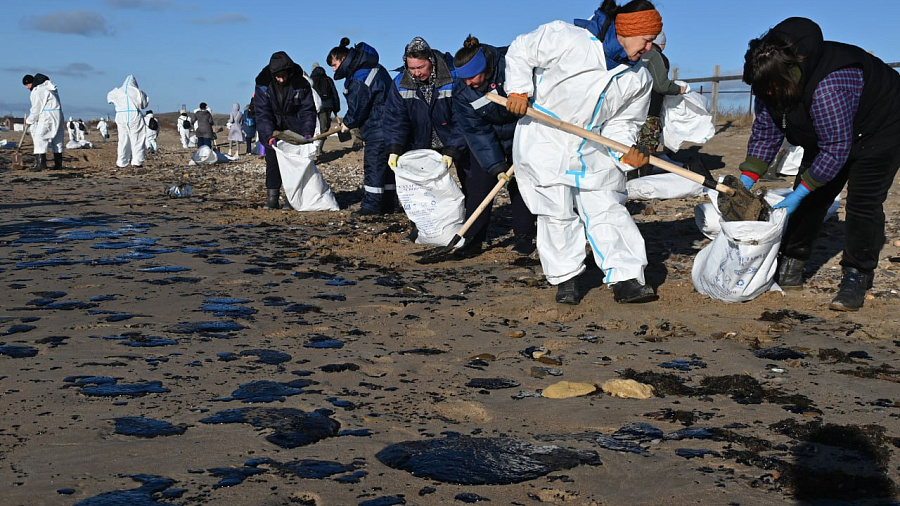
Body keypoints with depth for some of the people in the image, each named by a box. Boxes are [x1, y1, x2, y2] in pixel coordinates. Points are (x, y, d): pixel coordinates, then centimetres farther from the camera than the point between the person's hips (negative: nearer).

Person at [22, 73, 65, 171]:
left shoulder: (37, 91, -13)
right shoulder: (49, 86, 15)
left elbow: (36, 109, -8)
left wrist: (28, 121, 7)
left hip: (48, 116, -9)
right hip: (58, 115, 9)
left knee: (40, 136, -8)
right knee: (57, 138, 12)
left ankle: (41, 163, -16)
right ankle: (58, 164, 17)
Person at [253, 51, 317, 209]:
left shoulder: (301, 84, -14)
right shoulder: (263, 85, -15)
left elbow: (307, 111, -11)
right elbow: (262, 114, -19)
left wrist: (308, 133, -25)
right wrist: (270, 137, -32)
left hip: (294, 128, 0)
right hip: (272, 130, 0)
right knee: (273, 161, -8)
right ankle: (272, 196, -5)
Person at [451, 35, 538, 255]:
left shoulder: (509, 62, -28)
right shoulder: (461, 91, -21)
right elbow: (476, 132, -22)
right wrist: (496, 166, -27)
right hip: (488, 137, 2)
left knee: (521, 183, -2)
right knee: (479, 183, -2)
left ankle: (524, 235, 8)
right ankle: (472, 236, 9)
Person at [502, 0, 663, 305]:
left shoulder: (639, 79, 0)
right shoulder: (567, 39, -17)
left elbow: (623, 122, 3)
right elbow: (520, 52, -6)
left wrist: (626, 151, -17)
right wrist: (519, 90, -16)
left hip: (595, 151, 5)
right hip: (544, 143, -5)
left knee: (608, 210, 0)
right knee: (557, 213, -1)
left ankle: (626, 280, 3)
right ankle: (565, 279, 14)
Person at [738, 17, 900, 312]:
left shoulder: (826, 88, -43)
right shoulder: (772, 82, -17)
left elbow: (836, 150, -36)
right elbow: (765, 132, -7)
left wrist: (798, 195, -31)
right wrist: (746, 181, -15)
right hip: (827, 132, 8)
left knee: (863, 201, -16)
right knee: (810, 197, 3)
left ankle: (857, 278, -8)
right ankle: (791, 266, 10)